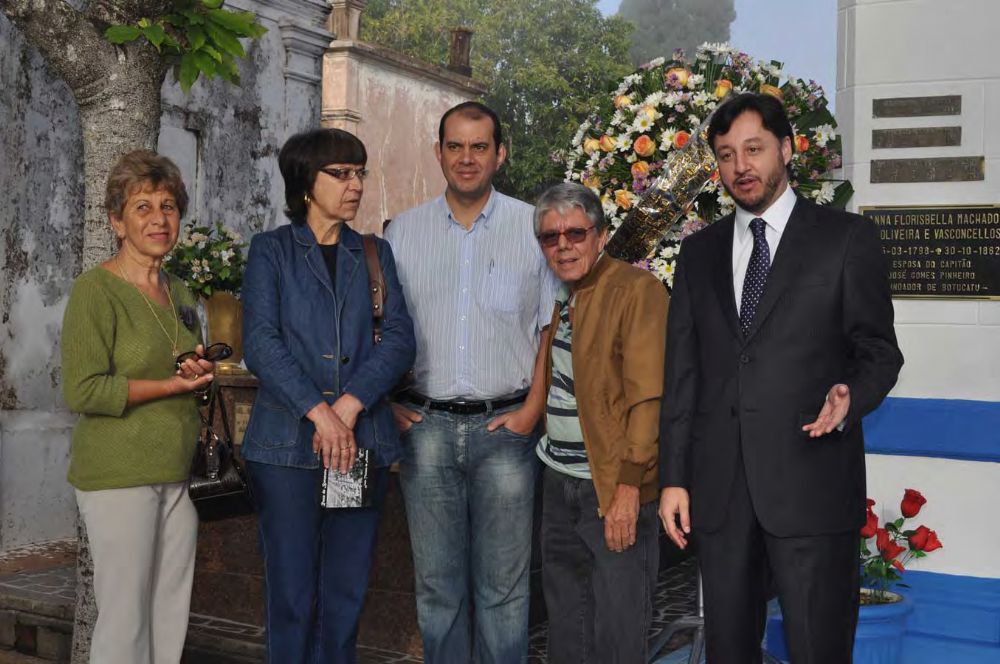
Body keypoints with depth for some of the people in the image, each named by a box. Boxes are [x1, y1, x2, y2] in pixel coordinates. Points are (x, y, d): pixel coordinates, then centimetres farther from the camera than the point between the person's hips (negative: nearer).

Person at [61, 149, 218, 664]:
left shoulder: (178, 292, 13)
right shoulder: (95, 290, -9)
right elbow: (82, 391, -16)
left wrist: (201, 372, 2)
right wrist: (172, 384, -14)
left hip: (177, 476, 7)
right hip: (118, 476, -7)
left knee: (171, 616, 10)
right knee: (126, 621, -1)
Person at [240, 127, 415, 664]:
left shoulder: (375, 254, 14)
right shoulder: (270, 250, 5)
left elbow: (399, 339, 2)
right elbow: (260, 342, -7)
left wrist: (349, 404, -13)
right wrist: (319, 412, -17)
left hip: (362, 441, 3)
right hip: (287, 443, -3)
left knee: (346, 594, 8)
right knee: (292, 594, 1)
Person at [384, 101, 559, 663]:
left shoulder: (532, 227, 2)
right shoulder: (404, 231, 8)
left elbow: (554, 328, 3)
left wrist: (532, 410, -5)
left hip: (505, 424, -2)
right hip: (426, 425, 2)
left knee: (503, 585, 4)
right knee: (437, 581, 11)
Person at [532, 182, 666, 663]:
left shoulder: (637, 289, -13)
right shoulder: (563, 299, 13)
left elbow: (649, 397, -18)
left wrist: (629, 485, -21)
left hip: (614, 487, -8)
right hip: (559, 482, 8)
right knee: (566, 624, 19)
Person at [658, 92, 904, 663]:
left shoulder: (847, 237, 2)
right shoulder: (700, 251, 13)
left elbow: (879, 349, 2)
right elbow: (683, 371, 11)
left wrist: (851, 397, -20)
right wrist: (673, 477, 6)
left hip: (811, 482, -4)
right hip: (718, 487, 4)